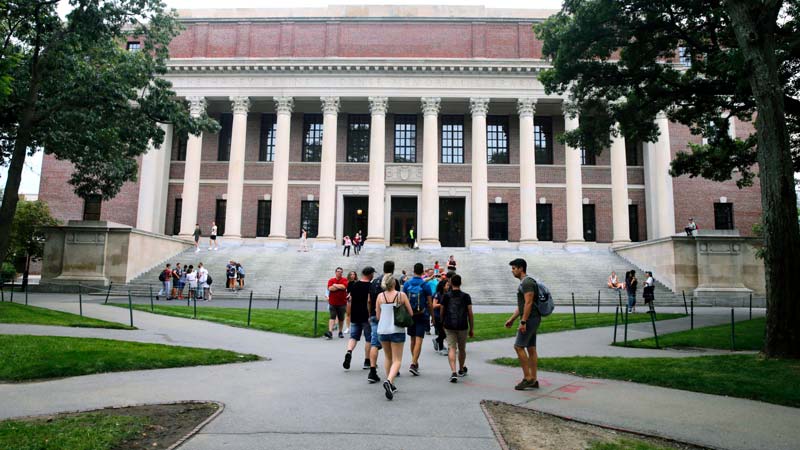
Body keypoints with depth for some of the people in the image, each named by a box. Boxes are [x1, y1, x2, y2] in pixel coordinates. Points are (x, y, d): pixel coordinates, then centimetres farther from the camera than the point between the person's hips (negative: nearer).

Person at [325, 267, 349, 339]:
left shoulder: (344, 280, 3)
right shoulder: (331, 280, 6)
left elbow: (344, 286, -17)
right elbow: (330, 288, -11)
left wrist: (335, 285, -6)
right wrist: (339, 287, -9)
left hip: (342, 303, 0)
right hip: (332, 303, 0)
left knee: (341, 318, 9)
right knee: (332, 317, -9)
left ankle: (340, 332, 22)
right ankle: (330, 332, -17)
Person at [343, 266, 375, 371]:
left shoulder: (353, 285, 8)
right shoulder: (371, 286, -9)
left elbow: (349, 301, 9)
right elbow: (369, 302, -17)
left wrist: (349, 314, 16)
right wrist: (371, 316, -14)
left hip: (355, 316, 4)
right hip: (366, 316, -4)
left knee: (354, 336, 11)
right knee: (369, 339, 8)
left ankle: (349, 352, -16)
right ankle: (367, 362, 12)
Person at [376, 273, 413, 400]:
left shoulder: (380, 296, -1)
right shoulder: (401, 295, -6)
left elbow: (378, 316, 4)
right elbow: (411, 313, -1)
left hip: (383, 329, 3)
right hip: (397, 330, -3)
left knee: (388, 358, 20)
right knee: (397, 360, 2)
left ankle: (390, 385, 25)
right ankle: (389, 380, -22)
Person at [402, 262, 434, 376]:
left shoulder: (407, 284, 0)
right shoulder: (426, 285, -8)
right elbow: (430, 304, -5)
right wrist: (432, 316, 7)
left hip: (410, 315, 3)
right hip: (422, 316, -3)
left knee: (413, 339, 16)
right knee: (419, 340, -4)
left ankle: (415, 361, 29)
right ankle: (413, 364, -13)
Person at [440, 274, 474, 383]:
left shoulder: (446, 296, 2)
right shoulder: (466, 296, 1)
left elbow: (442, 312, 7)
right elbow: (470, 314, 0)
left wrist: (443, 324, 24)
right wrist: (472, 329, 7)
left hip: (449, 326, -1)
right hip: (462, 326, 1)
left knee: (452, 348, -1)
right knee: (462, 349, 18)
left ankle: (453, 372, -18)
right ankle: (461, 370, 36)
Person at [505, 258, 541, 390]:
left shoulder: (527, 282, -15)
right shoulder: (524, 283, 19)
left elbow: (528, 303, -22)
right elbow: (521, 305, 23)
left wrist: (523, 322, -24)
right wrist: (511, 319, 22)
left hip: (530, 319, -10)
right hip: (531, 319, 10)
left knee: (519, 346, -9)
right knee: (531, 348, 10)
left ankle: (527, 377, -4)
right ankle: (533, 380, 13)